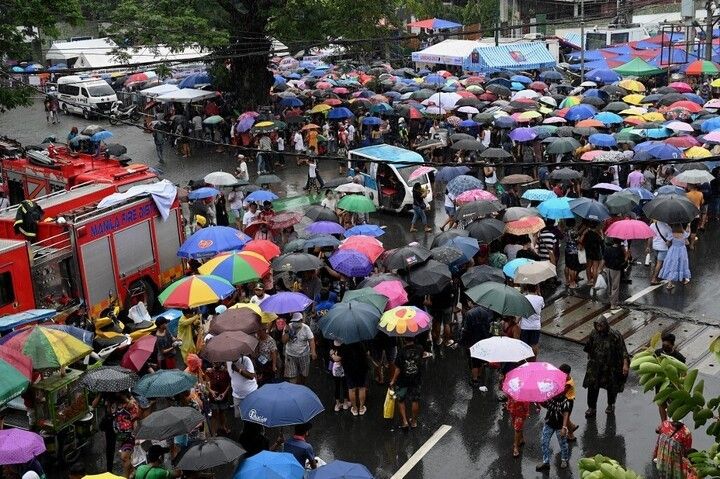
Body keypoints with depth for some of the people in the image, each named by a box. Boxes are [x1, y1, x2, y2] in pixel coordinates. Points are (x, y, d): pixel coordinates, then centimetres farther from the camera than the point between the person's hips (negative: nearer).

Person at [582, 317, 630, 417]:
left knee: (611, 387, 15)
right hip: (595, 365, 3)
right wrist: (590, 359, 20)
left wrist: (625, 364, -25)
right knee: (592, 386, 1)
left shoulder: (615, 335, -22)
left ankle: (611, 405, 40)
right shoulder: (594, 333, -9)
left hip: (610, 367, -3)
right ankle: (591, 407, 16)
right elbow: (589, 348, 9)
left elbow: (623, 351, -19)